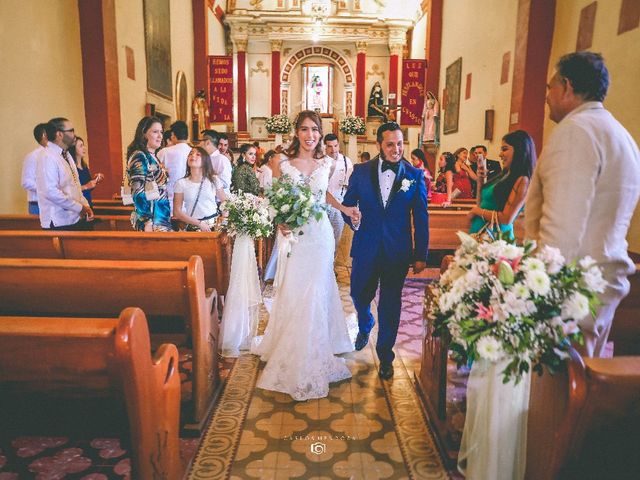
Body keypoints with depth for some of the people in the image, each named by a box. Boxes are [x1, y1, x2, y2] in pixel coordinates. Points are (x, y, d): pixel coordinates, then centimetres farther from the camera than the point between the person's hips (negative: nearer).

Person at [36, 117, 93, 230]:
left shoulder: (66, 155, 13)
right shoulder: (48, 157, -15)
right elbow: (51, 192, -24)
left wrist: (85, 205, 4)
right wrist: (80, 208, -17)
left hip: (76, 218, 8)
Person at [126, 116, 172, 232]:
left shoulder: (151, 157, 15)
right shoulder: (140, 157, -12)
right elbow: (138, 193, -19)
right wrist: (147, 222, -23)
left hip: (161, 217, 9)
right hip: (151, 219, -9)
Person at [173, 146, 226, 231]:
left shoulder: (214, 180, 8)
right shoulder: (181, 183, 4)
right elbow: (177, 212, 0)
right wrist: (199, 223, -7)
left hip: (214, 224, 1)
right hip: (193, 227, -1)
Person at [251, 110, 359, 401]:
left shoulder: (326, 164, 5)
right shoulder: (283, 165, -4)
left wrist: (344, 209, 10)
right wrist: (280, 221, -16)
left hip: (320, 234, 2)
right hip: (293, 236, -2)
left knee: (317, 293, 4)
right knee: (293, 293, 1)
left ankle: (315, 354, 22)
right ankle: (294, 359, 20)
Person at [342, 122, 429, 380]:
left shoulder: (415, 174, -3)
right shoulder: (361, 171, -1)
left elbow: (421, 217, -1)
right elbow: (348, 203, 10)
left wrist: (421, 255, -2)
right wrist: (353, 221, -7)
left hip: (398, 250, -1)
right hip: (366, 248, 2)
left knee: (390, 304, 8)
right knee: (360, 295, 16)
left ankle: (385, 355, 28)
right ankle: (365, 327, 50)